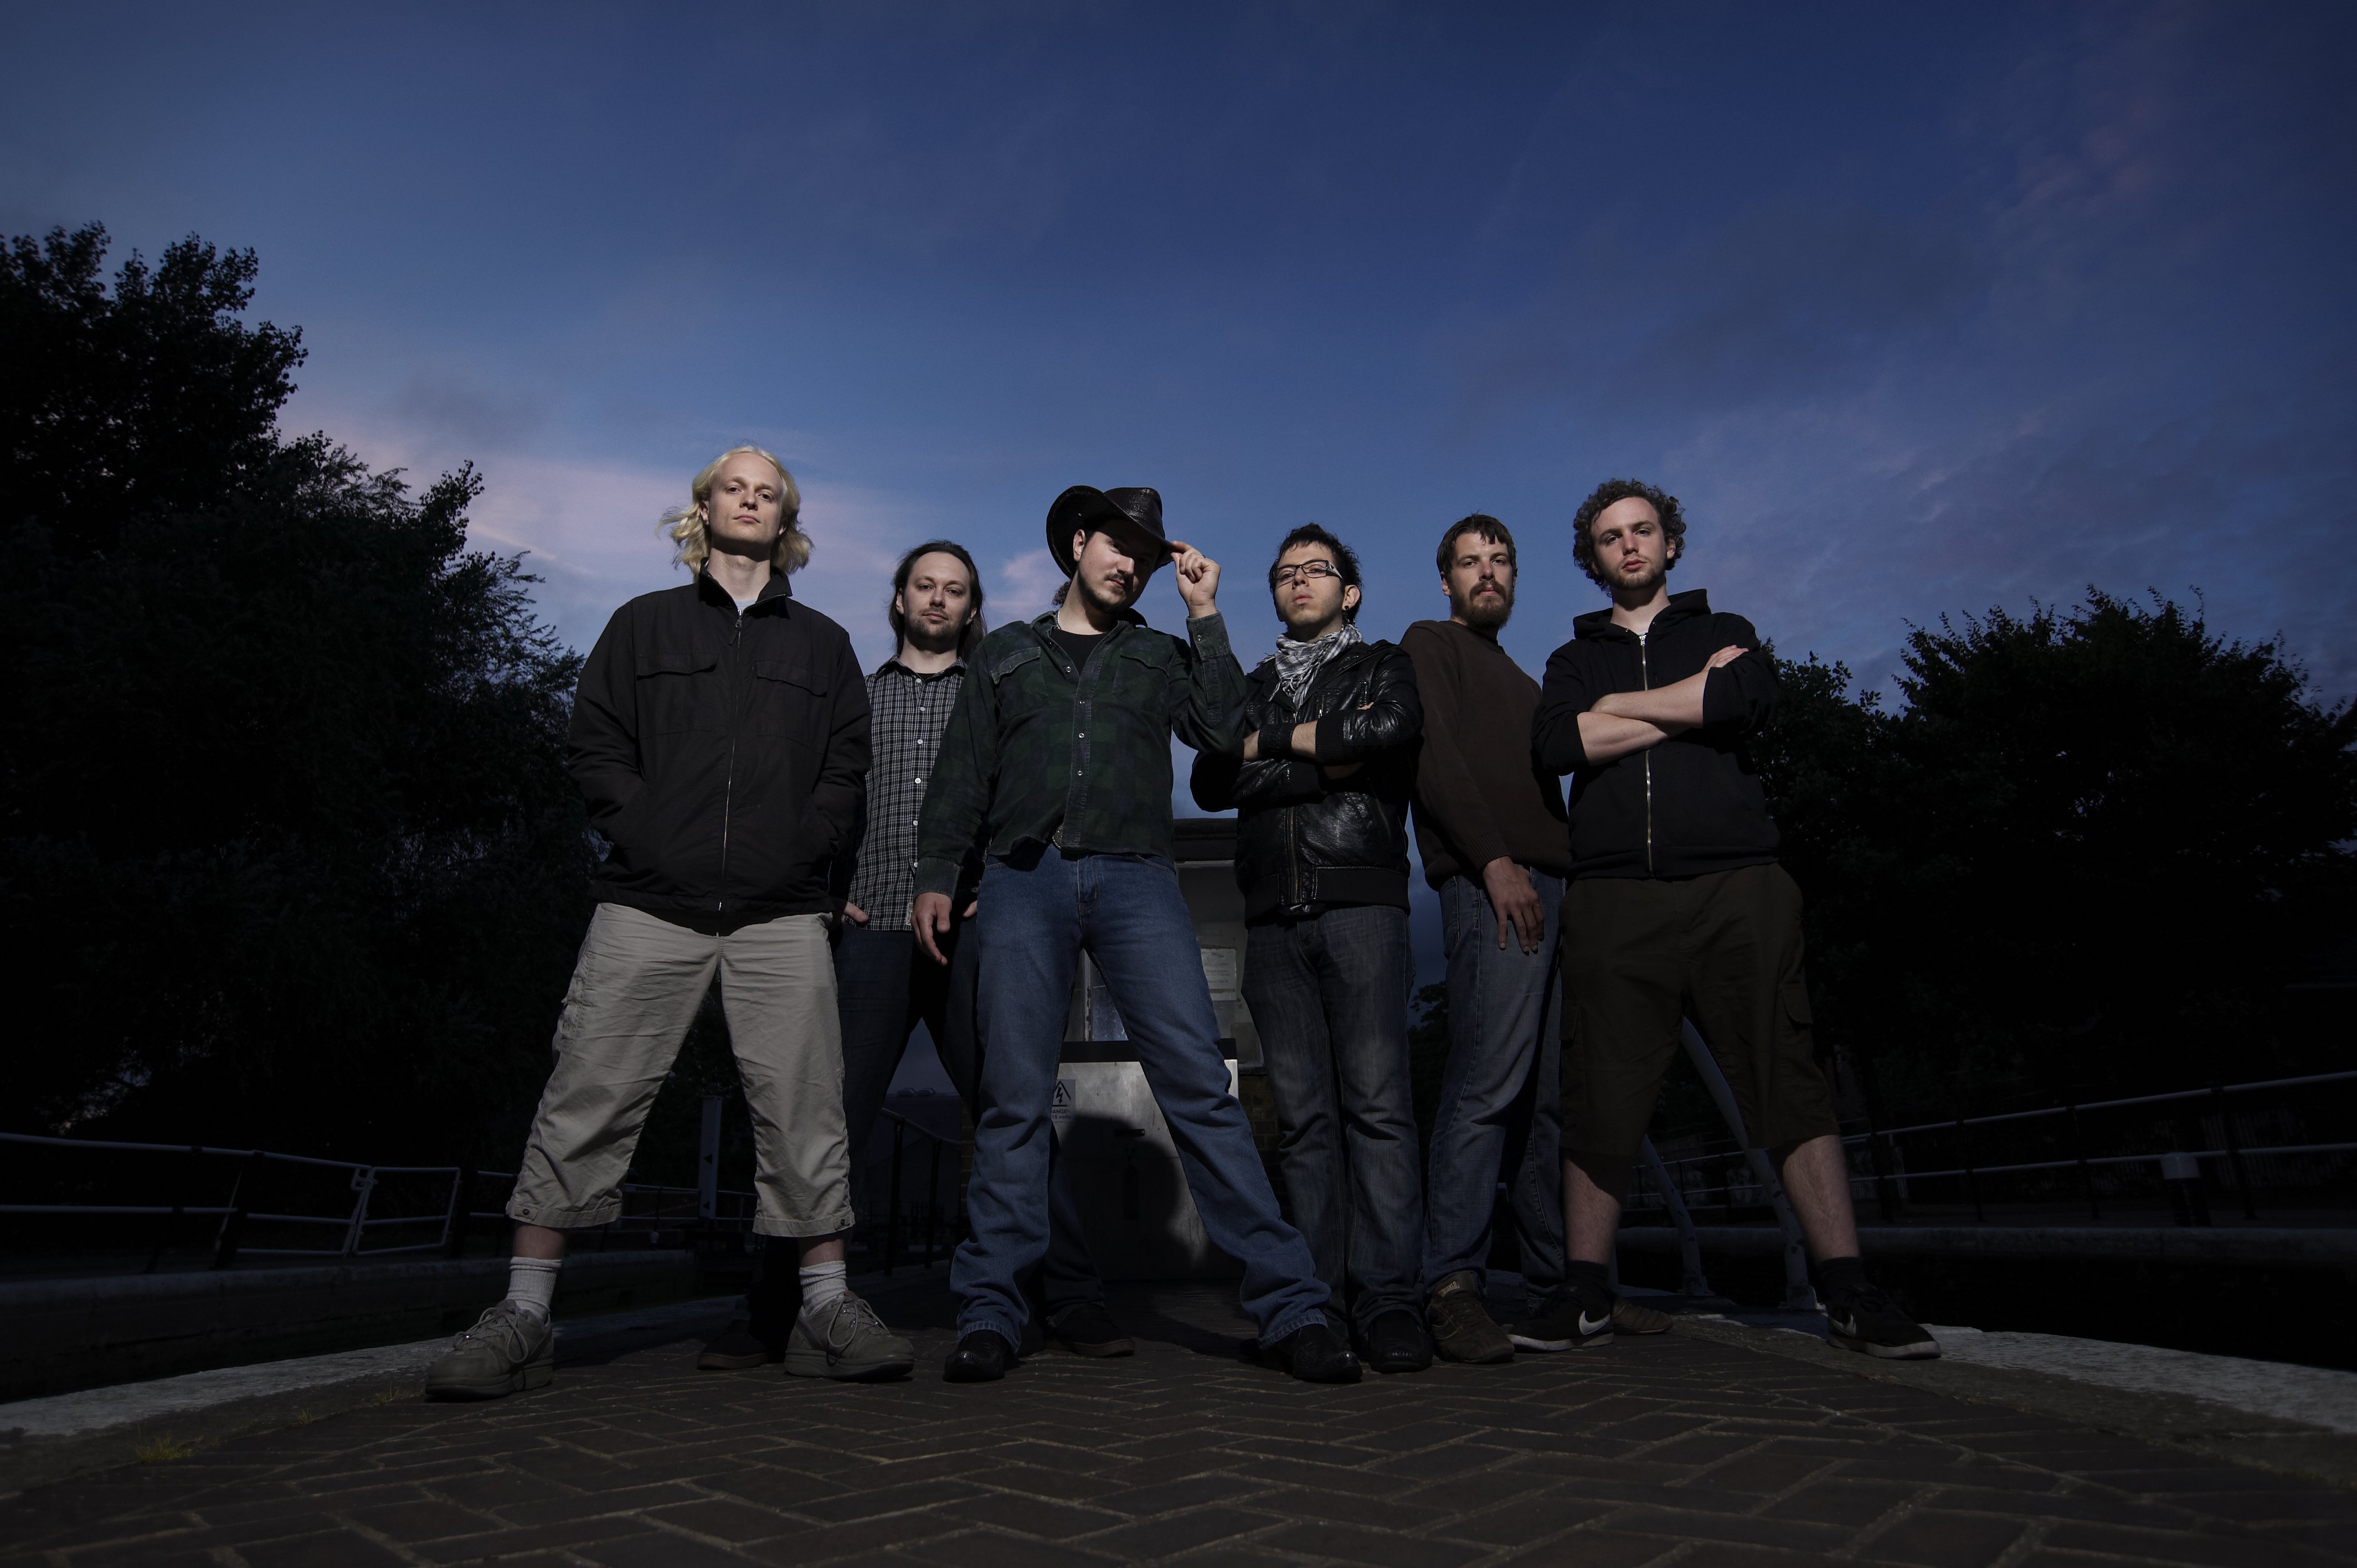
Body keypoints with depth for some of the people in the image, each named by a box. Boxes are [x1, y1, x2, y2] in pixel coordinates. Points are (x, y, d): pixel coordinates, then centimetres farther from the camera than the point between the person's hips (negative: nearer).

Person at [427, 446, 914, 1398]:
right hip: (651, 905, 0)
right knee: (589, 1098, -2)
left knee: (804, 1108, -2)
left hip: (782, 914, 1)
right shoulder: (645, 624, 17)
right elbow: (595, 745, 9)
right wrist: (645, 838, -4)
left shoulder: (823, 643, 18)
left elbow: (846, 766, 11)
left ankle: (826, 1310, 6)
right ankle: (523, 1318, 9)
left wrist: (806, 852, -3)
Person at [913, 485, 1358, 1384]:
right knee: (1014, 1099, -1)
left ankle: (1290, 1307, -6)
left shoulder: (1161, 656, 22)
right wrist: (936, 876, 5)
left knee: (1199, 1084, -9)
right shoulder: (1007, 654, 22)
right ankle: (989, 1316, 9)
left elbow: (1226, 732, 4)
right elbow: (961, 774, 16)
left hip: (1135, 880, 0)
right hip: (1026, 880, 1)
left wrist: (1205, 616, 6)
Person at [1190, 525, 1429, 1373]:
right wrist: (1325, 760, -3)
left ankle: (1387, 1298, -7)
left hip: (1361, 902, -3)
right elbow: (1210, 782, 8)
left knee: (1376, 1097, -11)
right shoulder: (1250, 688, 25)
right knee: (1302, 1112, 1)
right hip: (1274, 918, 3)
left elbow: (1391, 729, -9)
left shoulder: (1383, 665, 16)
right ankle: (1318, 1297, 5)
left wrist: (1272, 742, 0)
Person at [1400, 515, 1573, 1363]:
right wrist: (1496, 861, -16)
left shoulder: (1523, 680, 32)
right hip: (1489, 883, -8)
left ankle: (1563, 1282, 9)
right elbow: (1435, 757, -6)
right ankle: (1453, 1285, -13)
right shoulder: (1429, 643, 10)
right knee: (1489, 1085, -15)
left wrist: (1578, 873, 12)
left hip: (1557, 882, 8)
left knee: (1560, 1094, 4)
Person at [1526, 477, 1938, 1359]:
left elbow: (1751, 701, -6)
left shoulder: (1724, 634, 19)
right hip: (1614, 898, 1)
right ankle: (1584, 1294, 8)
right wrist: (1690, 701, -1)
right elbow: (1555, 744, -1)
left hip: (1736, 888, 0)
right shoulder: (1575, 660, 21)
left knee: (1790, 1085, -4)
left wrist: (1617, 706, 0)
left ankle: (1846, 1291, 5)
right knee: (1599, 1098, -2)